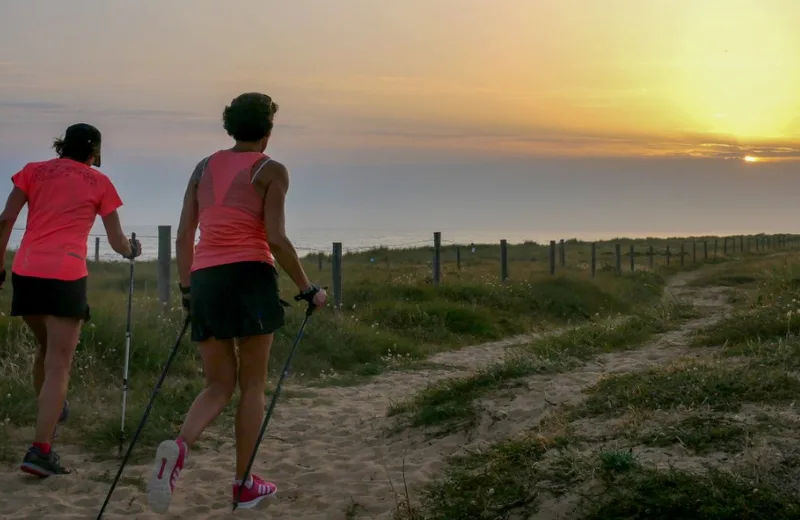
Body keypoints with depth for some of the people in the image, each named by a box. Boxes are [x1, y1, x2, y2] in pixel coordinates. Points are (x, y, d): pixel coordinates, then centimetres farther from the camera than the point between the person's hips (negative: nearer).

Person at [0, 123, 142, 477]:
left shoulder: (33, 170, 15)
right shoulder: (99, 182, 9)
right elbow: (117, 242, 11)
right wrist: (132, 250, 32)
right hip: (66, 276, -4)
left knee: (46, 348, 24)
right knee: (59, 364, -4)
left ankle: (48, 417, 37)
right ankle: (40, 451, -12)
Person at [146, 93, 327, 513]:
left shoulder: (204, 167, 14)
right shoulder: (271, 170, -1)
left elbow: (183, 236, 11)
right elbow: (276, 240, -11)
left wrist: (186, 289, 21)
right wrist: (308, 290, -1)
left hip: (206, 281, 5)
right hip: (250, 277, -4)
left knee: (219, 386, 12)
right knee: (253, 384, 9)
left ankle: (178, 448, -17)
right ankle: (244, 484, 14)